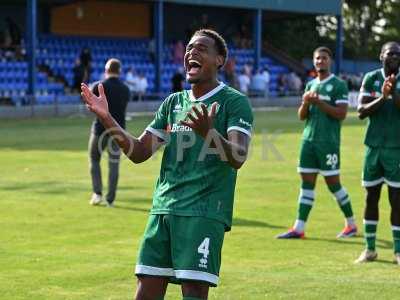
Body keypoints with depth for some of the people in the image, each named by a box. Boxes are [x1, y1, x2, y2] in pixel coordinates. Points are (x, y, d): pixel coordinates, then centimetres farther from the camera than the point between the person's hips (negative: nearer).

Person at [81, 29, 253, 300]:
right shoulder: (173, 102, 17)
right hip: (163, 208, 6)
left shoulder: (234, 102, -2)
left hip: (204, 213, -6)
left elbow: (238, 158, -16)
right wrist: (107, 119, 2)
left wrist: (208, 132, -35)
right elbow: (139, 152, 15)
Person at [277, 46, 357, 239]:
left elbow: (341, 114, -12)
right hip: (309, 140, 6)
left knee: (333, 183, -1)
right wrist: (305, 103, -6)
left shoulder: (338, 85, -3)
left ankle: (351, 225, 13)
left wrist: (319, 103, -18)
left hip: (328, 142, -6)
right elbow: (302, 116, 14)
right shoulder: (310, 85, 15)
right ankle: (299, 228, 3)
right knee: (307, 182, 4)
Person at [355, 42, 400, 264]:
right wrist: (382, 97, -18)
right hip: (374, 145, 2)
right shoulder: (371, 78, 4)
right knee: (371, 197, 7)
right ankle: (370, 249, 15)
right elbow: (362, 112, -4)